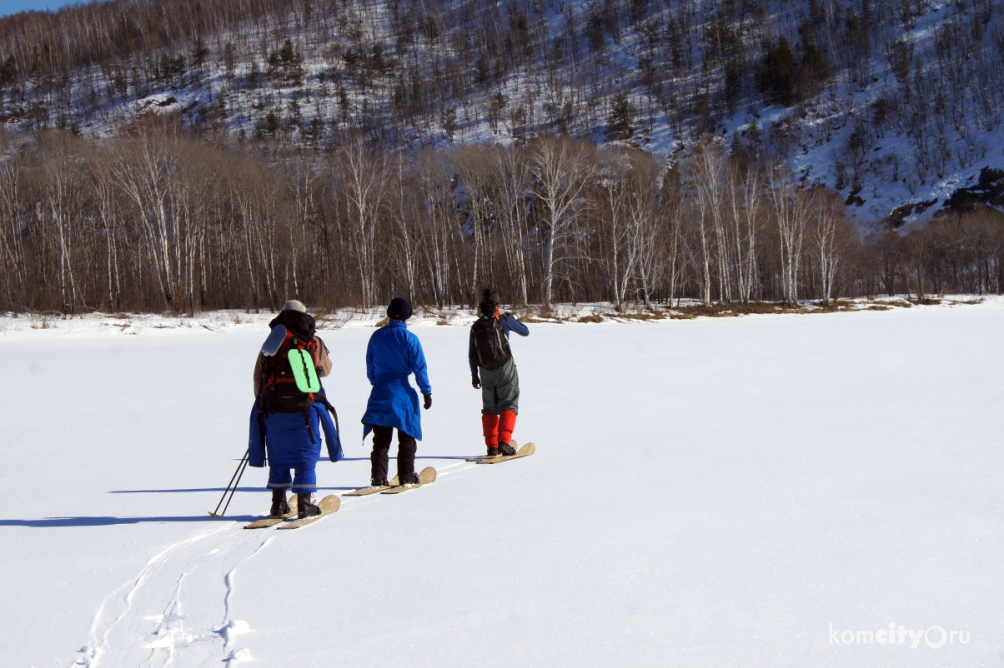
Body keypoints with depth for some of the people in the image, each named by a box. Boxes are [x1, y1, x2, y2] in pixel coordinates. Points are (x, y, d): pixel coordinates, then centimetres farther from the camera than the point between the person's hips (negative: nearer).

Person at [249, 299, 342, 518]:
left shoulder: (271, 343, 7)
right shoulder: (314, 343, 4)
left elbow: (258, 377, 9)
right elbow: (326, 368, 20)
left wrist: (262, 403, 21)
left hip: (273, 410, 2)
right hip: (304, 410, -2)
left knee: (278, 459, 13)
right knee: (305, 458, 5)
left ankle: (278, 503, 15)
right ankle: (304, 504, 1)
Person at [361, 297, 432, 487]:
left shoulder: (377, 336, 5)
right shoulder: (410, 339, -8)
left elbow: (370, 366, 13)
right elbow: (419, 367, -8)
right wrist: (426, 391, -2)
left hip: (380, 393, 4)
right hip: (402, 392, -3)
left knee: (381, 439, 8)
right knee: (407, 439, 8)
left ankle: (378, 476, 3)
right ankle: (406, 476, 8)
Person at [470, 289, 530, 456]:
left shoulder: (476, 326, 3)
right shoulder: (503, 319, -7)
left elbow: (471, 354, 6)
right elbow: (525, 332, 4)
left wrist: (474, 376, 16)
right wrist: (512, 318, 20)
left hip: (485, 372, 3)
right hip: (505, 368, -3)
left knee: (489, 408, 13)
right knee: (509, 405, 4)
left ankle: (492, 446, 8)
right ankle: (504, 441, -11)